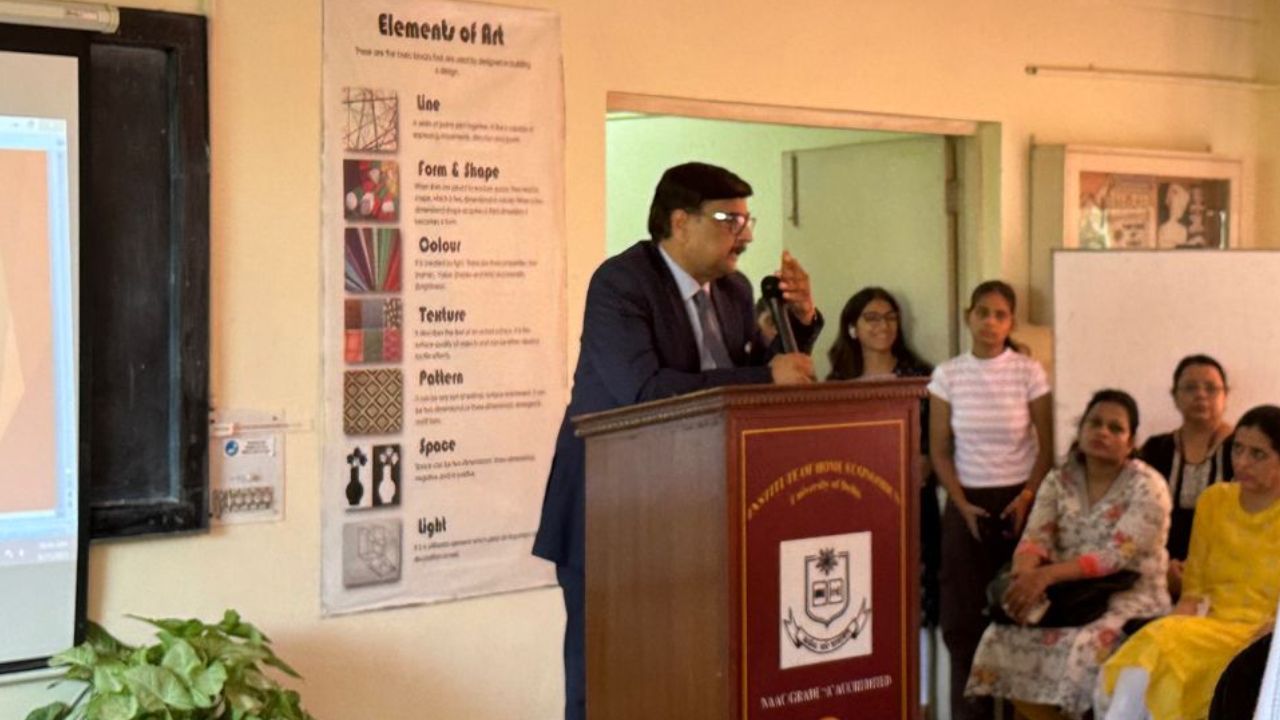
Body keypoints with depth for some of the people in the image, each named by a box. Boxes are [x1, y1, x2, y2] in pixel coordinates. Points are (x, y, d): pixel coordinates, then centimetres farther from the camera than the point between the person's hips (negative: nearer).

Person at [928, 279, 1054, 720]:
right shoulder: (948, 375, 2)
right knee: (964, 616, 0)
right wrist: (962, 504, -7)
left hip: (1018, 502, -1)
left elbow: (1046, 447, 2)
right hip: (967, 504, 1)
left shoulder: (1029, 372, -1)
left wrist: (1027, 498, -10)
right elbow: (939, 451, 4)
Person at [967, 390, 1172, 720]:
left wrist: (1047, 575, -29)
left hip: (1129, 597, -4)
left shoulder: (1147, 486, -8)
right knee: (1006, 636, -20)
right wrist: (1025, 573, -27)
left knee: (1082, 647, -33)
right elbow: (1035, 538, -2)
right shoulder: (1058, 481, 9)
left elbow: (1118, 556, -18)